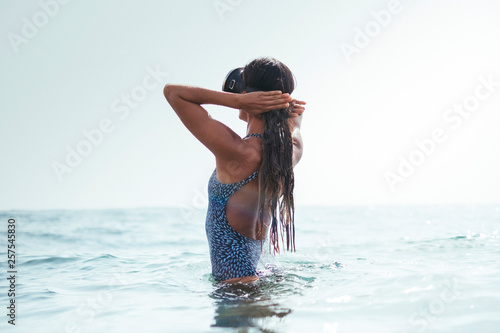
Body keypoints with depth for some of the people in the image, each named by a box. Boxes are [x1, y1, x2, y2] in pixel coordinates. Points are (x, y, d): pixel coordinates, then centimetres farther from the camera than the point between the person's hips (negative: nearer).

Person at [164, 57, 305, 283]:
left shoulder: (237, 152, -23)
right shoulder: (292, 152, -3)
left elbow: (172, 92, -16)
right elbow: (296, 109, 23)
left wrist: (238, 101, -22)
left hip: (235, 280, -8)